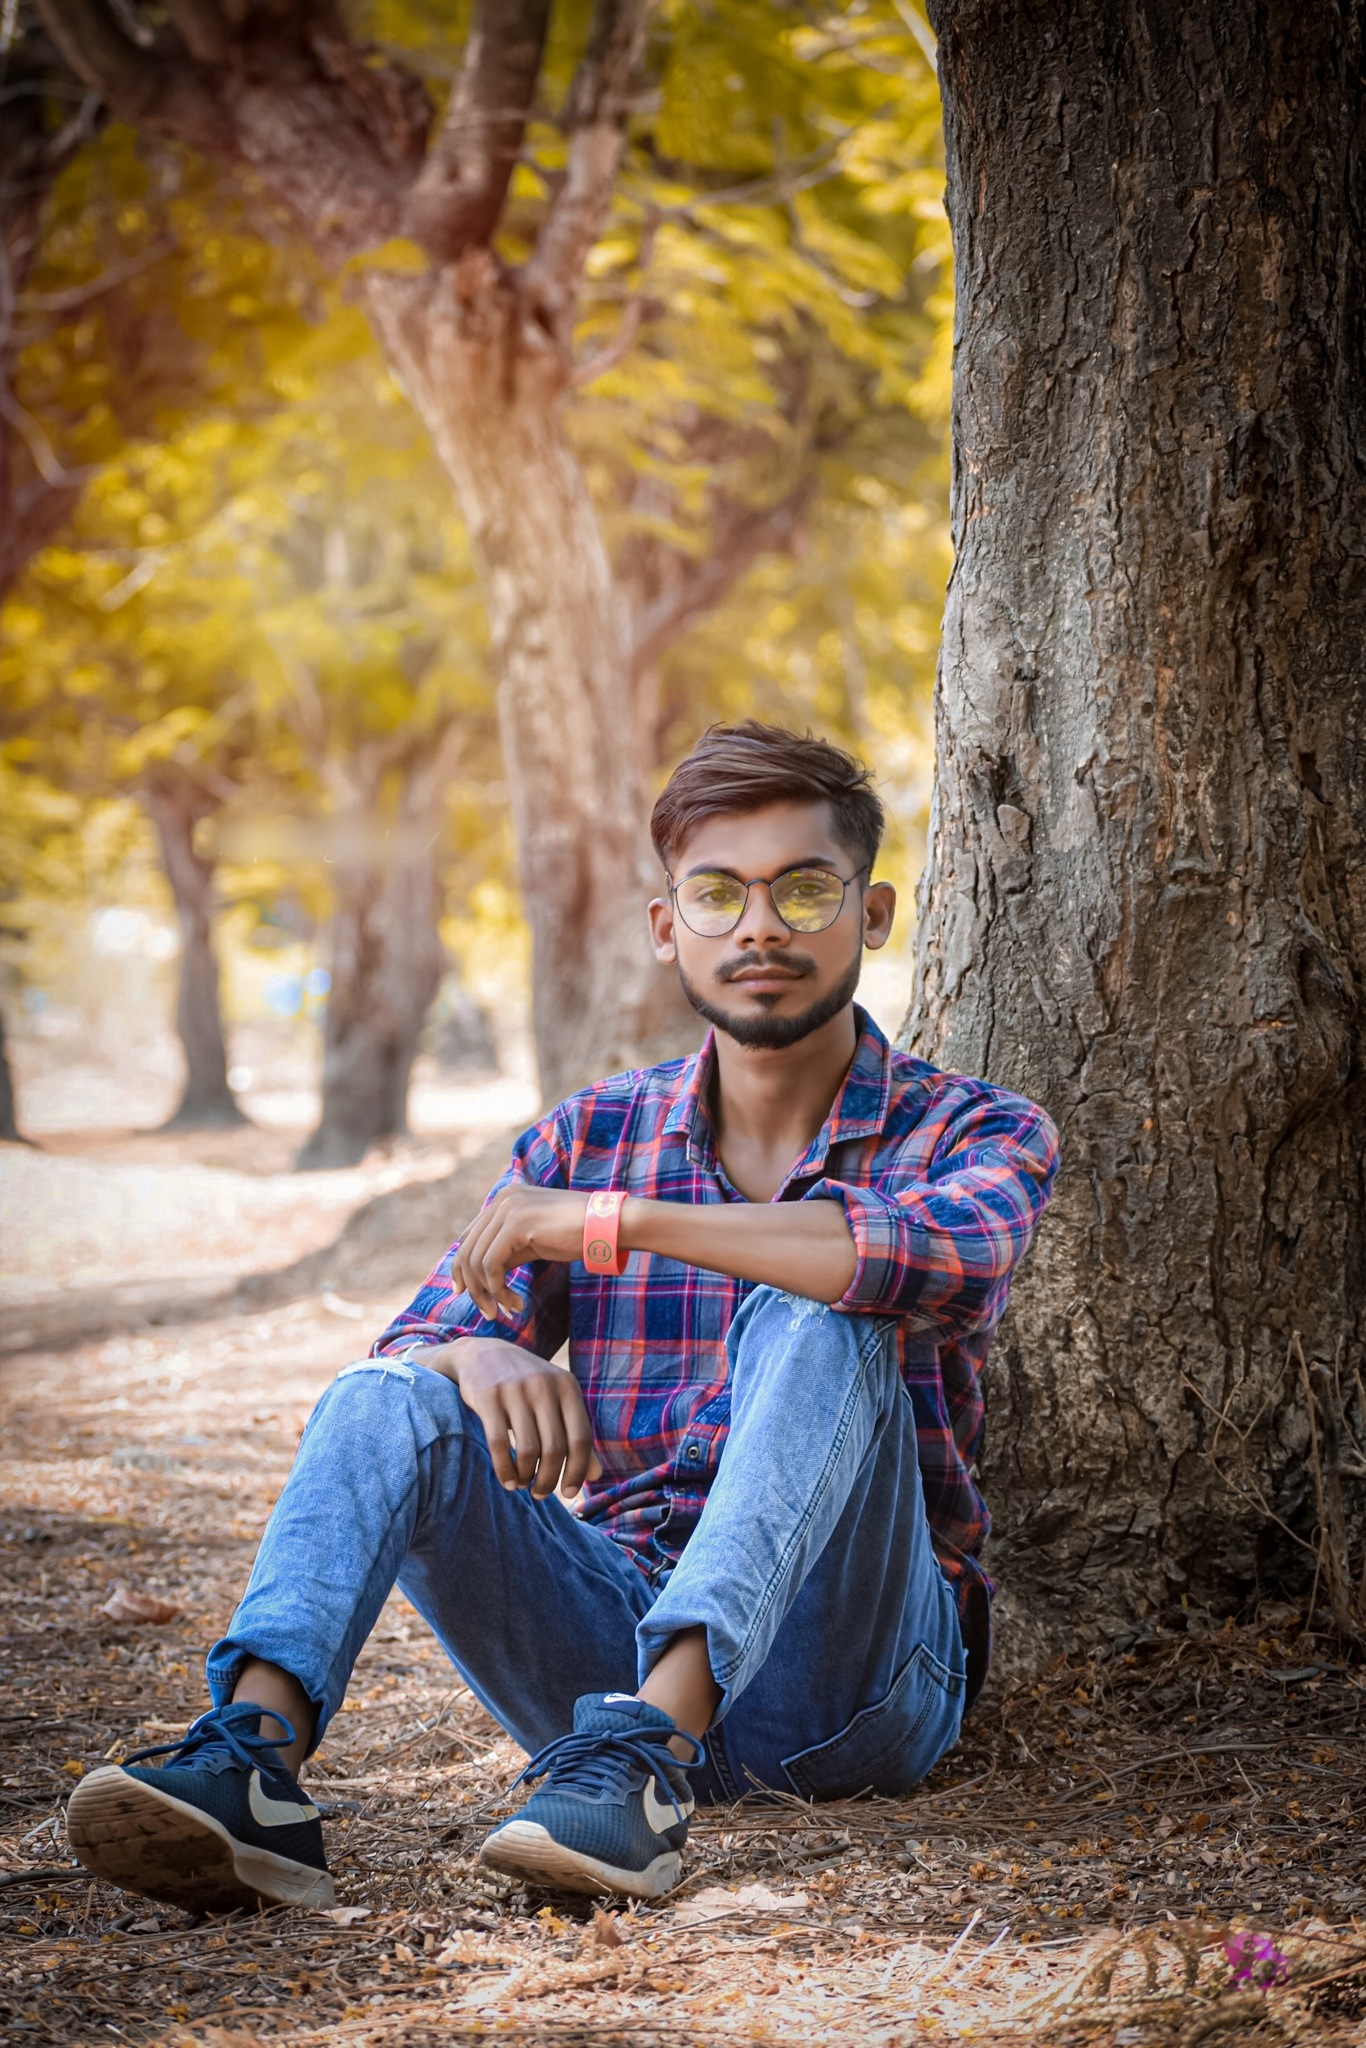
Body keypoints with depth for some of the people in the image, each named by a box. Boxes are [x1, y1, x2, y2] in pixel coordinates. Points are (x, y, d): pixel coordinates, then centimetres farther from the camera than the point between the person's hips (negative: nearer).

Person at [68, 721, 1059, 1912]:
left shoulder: (974, 1132, 1)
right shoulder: (590, 1137, 12)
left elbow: (951, 1260, -25)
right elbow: (419, 1343, 2)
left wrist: (617, 1220, -27)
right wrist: (481, 1361, -25)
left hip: (852, 1672, -3)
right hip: (617, 1625, 3)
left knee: (813, 1330, -29)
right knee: (390, 1401, -19)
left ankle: (646, 1758, -47)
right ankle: (253, 1761, -42)